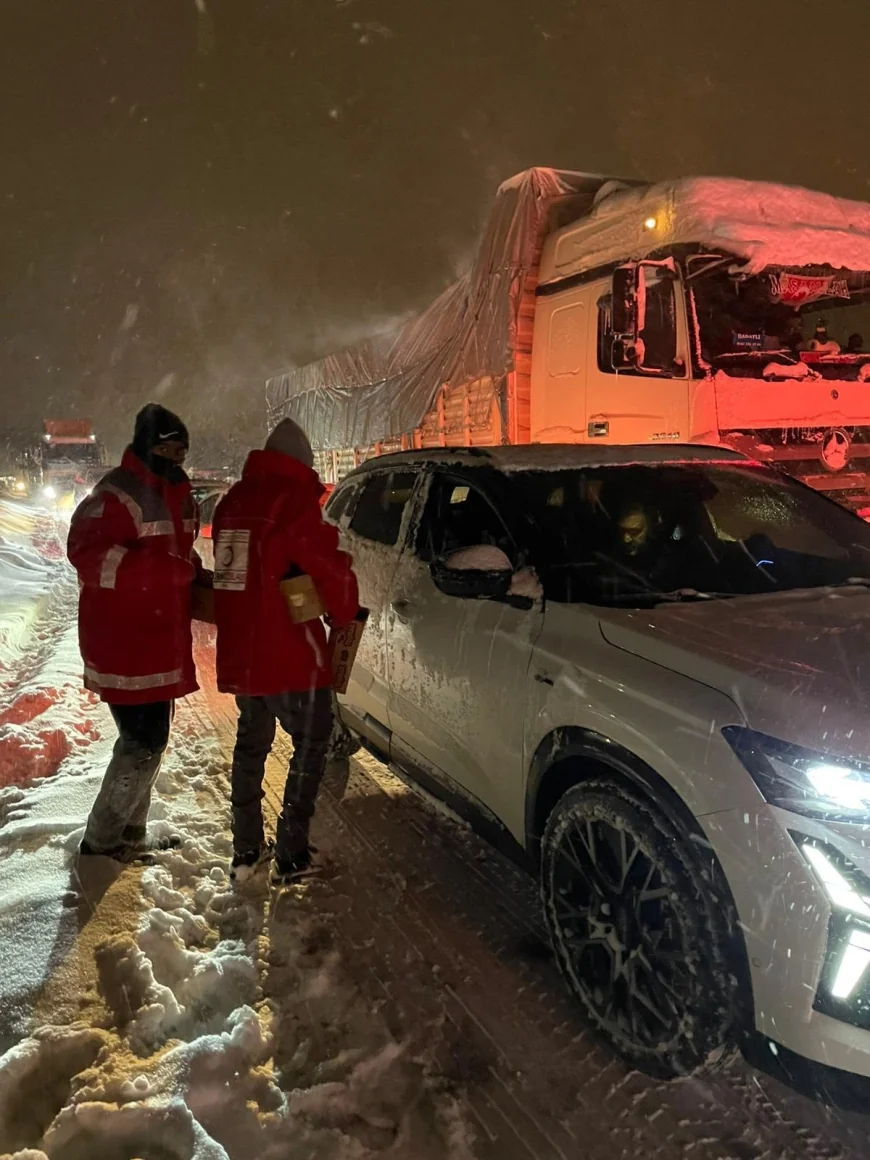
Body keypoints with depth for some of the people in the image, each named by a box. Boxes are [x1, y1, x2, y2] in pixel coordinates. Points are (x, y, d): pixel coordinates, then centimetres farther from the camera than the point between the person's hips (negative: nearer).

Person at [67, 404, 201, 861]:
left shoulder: (174, 493, 14)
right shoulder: (118, 493, -17)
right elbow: (86, 553, -27)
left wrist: (194, 575, 5)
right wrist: (162, 568, -35)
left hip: (159, 642, 10)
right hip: (126, 645, -10)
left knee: (150, 739, 16)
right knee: (144, 742, -7)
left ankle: (128, 833, 31)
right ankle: (101, 840, 11)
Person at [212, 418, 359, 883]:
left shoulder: (232, 501, 10)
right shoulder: (295, 502, -13)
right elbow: (332, 572, -13)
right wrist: (344, 617, 5)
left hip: (237, 656, 7)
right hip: (290, 656, -7)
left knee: (251, 744, 22)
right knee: (311, 745, 10)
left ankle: (246, 851, 28)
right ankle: (290, 857, 13)